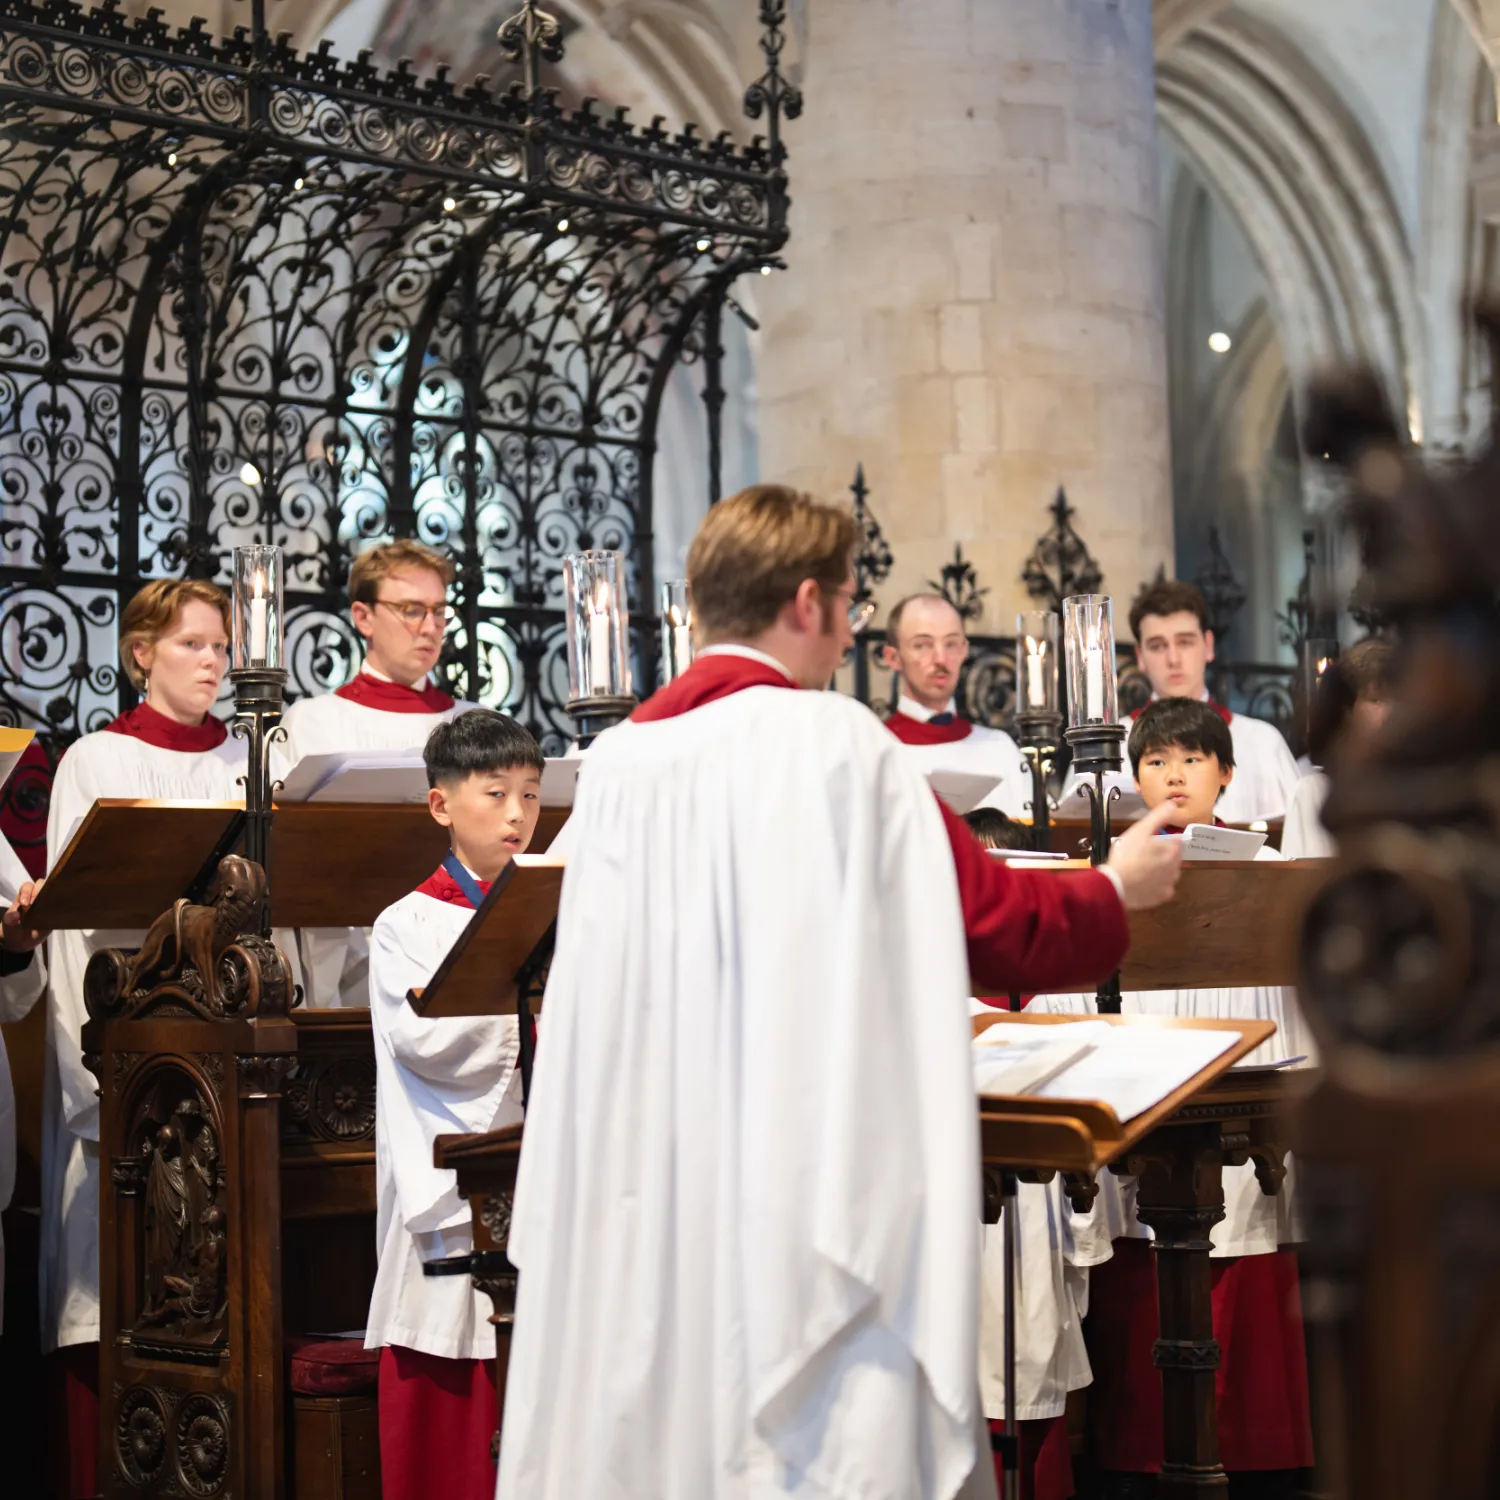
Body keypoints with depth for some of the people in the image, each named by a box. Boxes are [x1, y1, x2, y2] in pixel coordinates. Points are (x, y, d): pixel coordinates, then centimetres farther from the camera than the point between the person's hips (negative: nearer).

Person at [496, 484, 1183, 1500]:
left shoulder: (618, 759, 5)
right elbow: (995, 926, -4)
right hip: (819, 1177, -6)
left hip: (643, 1186, 6)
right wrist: (1115, 889, 15)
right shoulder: (837, 742, -10)